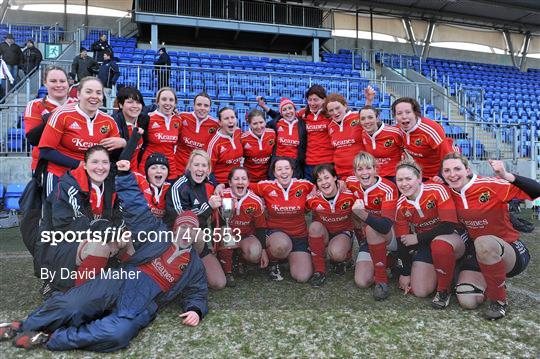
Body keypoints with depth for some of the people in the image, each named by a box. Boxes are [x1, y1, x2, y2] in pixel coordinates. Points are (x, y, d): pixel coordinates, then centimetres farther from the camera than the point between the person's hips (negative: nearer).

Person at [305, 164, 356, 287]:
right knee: (315, 226, -34)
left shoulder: (349, 196, -20)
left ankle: (341, 259, 8)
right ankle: (319, 271, -20)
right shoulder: (313, 199, -18)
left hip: (343, 233, -1)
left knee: (336, 253, -35)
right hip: (323, 234, 2)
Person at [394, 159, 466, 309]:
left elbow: (449, 226, -25)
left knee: (439, 243, -40)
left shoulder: (437, 190, -20)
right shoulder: (401, 205, -6)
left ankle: (444, 289, -14)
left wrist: (418, 238, -19)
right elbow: (402, 241, -1)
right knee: (419, 291, -8)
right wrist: (405, 273, -1)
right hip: (425, 245, 4)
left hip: (453, 238, -4)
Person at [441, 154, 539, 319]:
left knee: (483, 243, -40)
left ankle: (499, 301, -15)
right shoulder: (449, 194, -4)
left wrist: (506, 175, -38)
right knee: (467, 301, -15)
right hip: (478, 254, 5)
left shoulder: (490, 185, -19)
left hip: (511, 253, -4)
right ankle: (490, 283, 21)